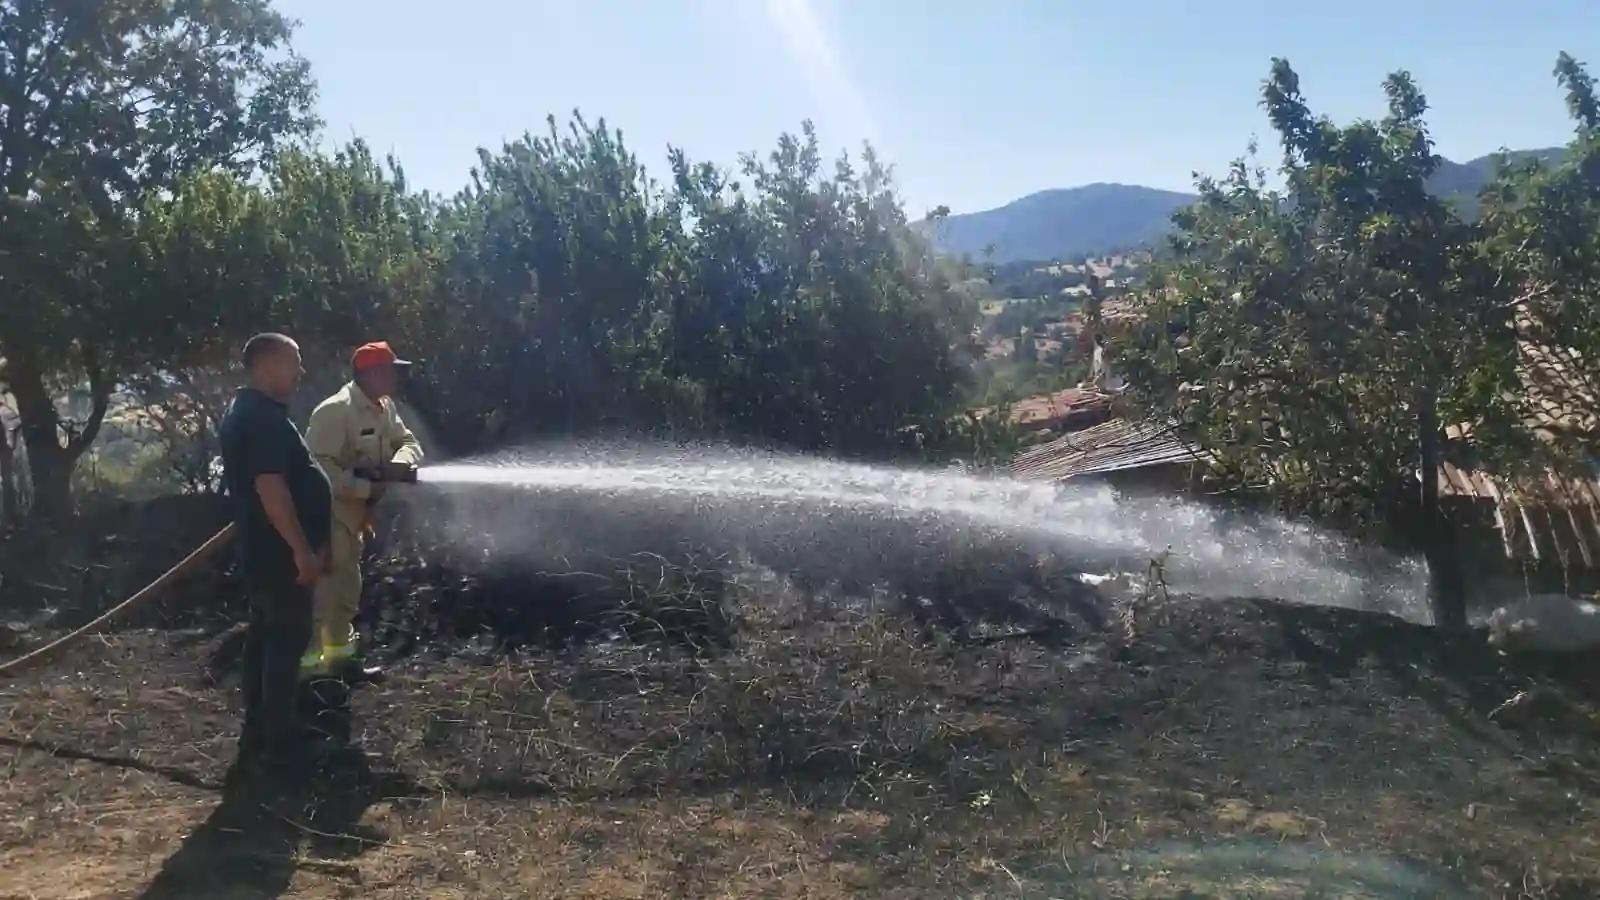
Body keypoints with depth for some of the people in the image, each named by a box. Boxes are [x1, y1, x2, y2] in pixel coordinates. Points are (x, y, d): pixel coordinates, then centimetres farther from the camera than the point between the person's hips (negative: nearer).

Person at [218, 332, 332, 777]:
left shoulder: (252, 411, 14)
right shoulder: (263, 417, -20)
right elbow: (270, 488, -27)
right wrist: (302, 550, -26)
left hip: (264, 547, 11)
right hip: (279, 550, -11)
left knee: (265, 637, 15)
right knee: (286, 640, -5)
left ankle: (259, 735, 23)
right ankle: (280, 745, 1)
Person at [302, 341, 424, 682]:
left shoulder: (384, 407, 6)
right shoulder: (335, 410, -22)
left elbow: (408, 442, 8)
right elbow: (318, 467, -28)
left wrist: (400, 463, -16)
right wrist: (367, 488, -27)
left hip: (352, 515, 10)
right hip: (325, 515, -10)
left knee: (346, 590, 20)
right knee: (321, 593, -9)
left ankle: (338, 659, 35)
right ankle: (306, 670, -3)